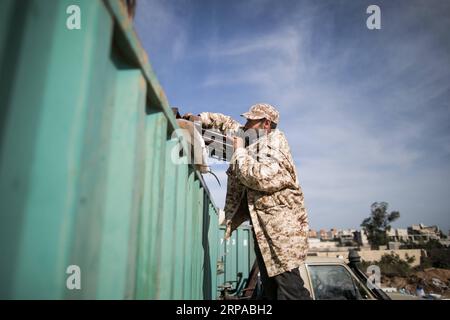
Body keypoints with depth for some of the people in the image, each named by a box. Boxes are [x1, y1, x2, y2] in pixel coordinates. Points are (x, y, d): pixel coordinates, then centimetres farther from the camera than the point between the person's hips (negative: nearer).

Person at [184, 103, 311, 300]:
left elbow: (260, 176, -26)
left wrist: (239, 151, -13)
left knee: (289, 286, -10)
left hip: (281, 224, -8)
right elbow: (229, 124, 26)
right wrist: (200, 119, 13)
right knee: (269, 287, 11)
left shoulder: (275, 141, -11)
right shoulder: (254, 140, 13)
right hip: (261, 227, 8)